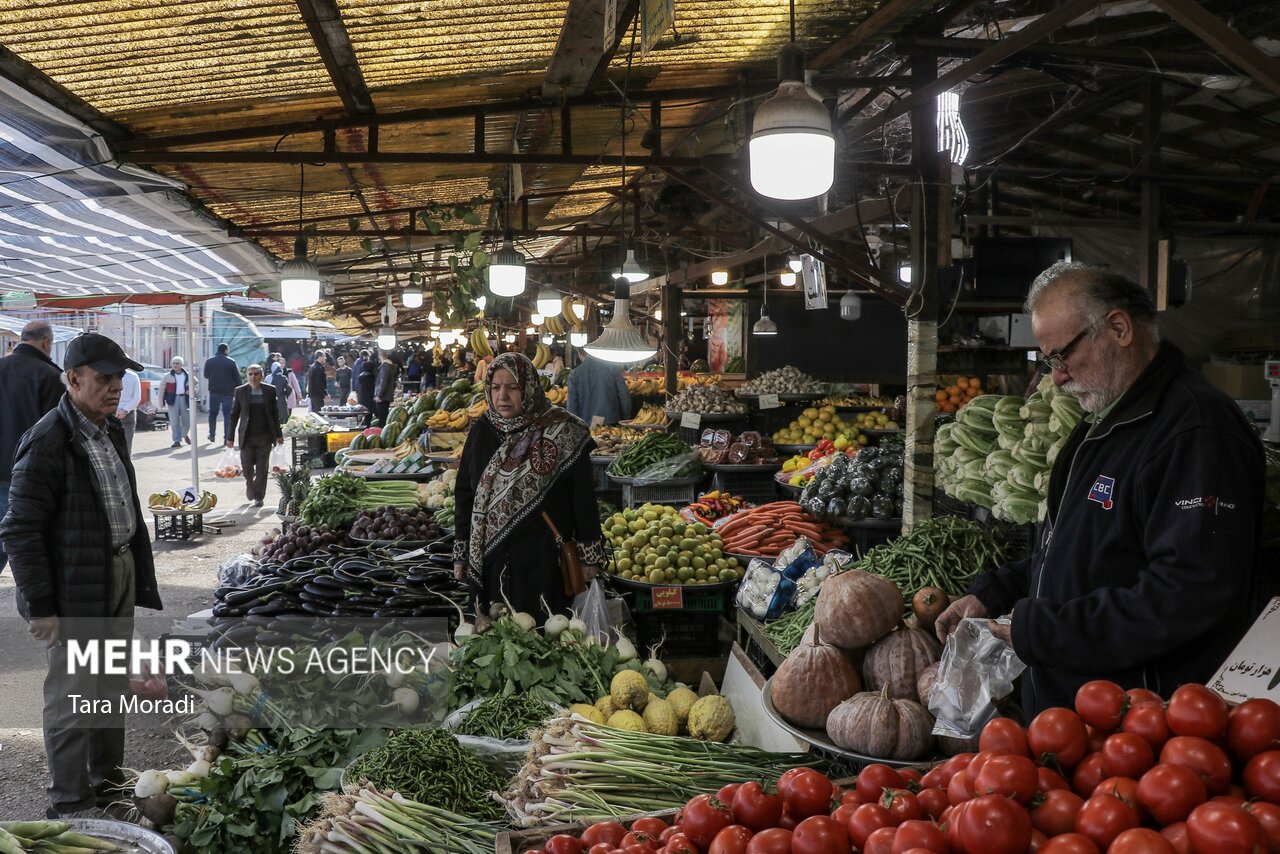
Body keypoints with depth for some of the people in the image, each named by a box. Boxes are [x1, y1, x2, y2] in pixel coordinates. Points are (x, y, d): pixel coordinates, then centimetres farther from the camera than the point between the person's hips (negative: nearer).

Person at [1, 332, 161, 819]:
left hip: (120, 578, 8)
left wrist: (140, 574, 14)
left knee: (112, 690, 18)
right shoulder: (47, 442, -19)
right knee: (73, 698, 4)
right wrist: (40, 606, -19)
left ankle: (108, 785, 34)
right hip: (76, 593, -8)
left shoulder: (111, 431, 8)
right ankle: (70, 806, 19)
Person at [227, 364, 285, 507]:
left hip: (264, 436, 0)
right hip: (246, 436, 0)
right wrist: (230, 436, 3)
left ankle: (259, 497, 11)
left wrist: (278, 434, 9)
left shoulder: (270, 391, 2)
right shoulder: (240, 391, 0)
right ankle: (250, 485, 33)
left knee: (262, 468, 0)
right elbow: (234, 415, 5)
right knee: (247, 467, 2)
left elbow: (275, 413, 8)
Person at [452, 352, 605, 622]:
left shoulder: (562, 432, -7)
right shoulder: (481, 431, 5)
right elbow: (464, 493, 11)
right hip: (489, 557, 4)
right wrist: (460, 554, 10)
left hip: (543, 559, -4)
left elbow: (583, 495, -5)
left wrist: (589, 556, -5)